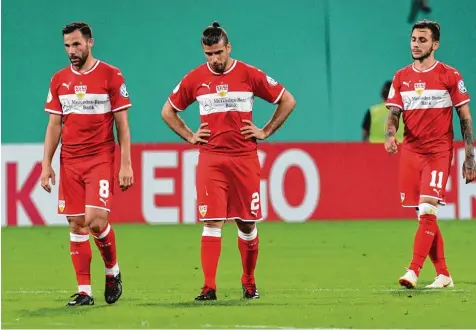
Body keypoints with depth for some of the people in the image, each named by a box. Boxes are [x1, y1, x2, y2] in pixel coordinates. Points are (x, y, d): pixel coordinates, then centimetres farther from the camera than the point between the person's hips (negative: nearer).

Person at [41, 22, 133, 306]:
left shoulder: (111, 75, -2)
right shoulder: (59, 80, 10)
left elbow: (122, 124, -2)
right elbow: (54, 125, 13)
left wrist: (126, 165, -7)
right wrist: (46, 165, 6)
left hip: (101, 160, -4)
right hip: (69, 163, 4)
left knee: (96, 220, -16)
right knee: (76, 225, 1)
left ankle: (113, 271, 9)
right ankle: (84, 291, 5)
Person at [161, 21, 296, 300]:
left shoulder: (249, 75, 0)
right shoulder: (195, 79, 4)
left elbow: (288, 101, 8)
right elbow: (168, 111, 18)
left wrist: (265, 132, 3)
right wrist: (190, 137, 7)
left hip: (244, 157, 0)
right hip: (210, 159, 0)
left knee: (247, 224, 7)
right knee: (212, 223, -9)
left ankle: (249, 282, 24)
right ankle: (209, 287, -12)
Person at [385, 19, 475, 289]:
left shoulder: (450, 76, -2)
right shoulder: (401, 78, 10)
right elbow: (394, 113, 8)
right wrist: (390, 134, -15)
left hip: (439, 152, -5)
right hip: (410, 152, 5)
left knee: (427, 211, -17)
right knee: (425, 216, 7)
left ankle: (414, 271, -21)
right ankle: (443, 274, 15)